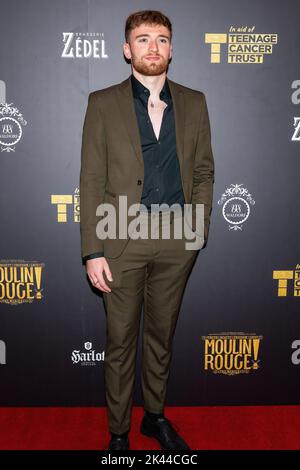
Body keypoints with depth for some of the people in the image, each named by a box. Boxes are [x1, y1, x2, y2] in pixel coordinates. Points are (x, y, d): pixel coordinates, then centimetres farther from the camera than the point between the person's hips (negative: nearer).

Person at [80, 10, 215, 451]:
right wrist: (92, 251, -9)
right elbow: (91, 182, -4)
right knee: (120, 342, 9)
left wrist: (198, 228, 0)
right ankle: (118, 431, 29)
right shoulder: (103, 103, 0)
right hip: (122, 240, -2)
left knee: (162, 335, 17)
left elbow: (204, 171, 10)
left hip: (177, 241, 3)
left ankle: (155, 415, 38)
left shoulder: (194, 102, 8)